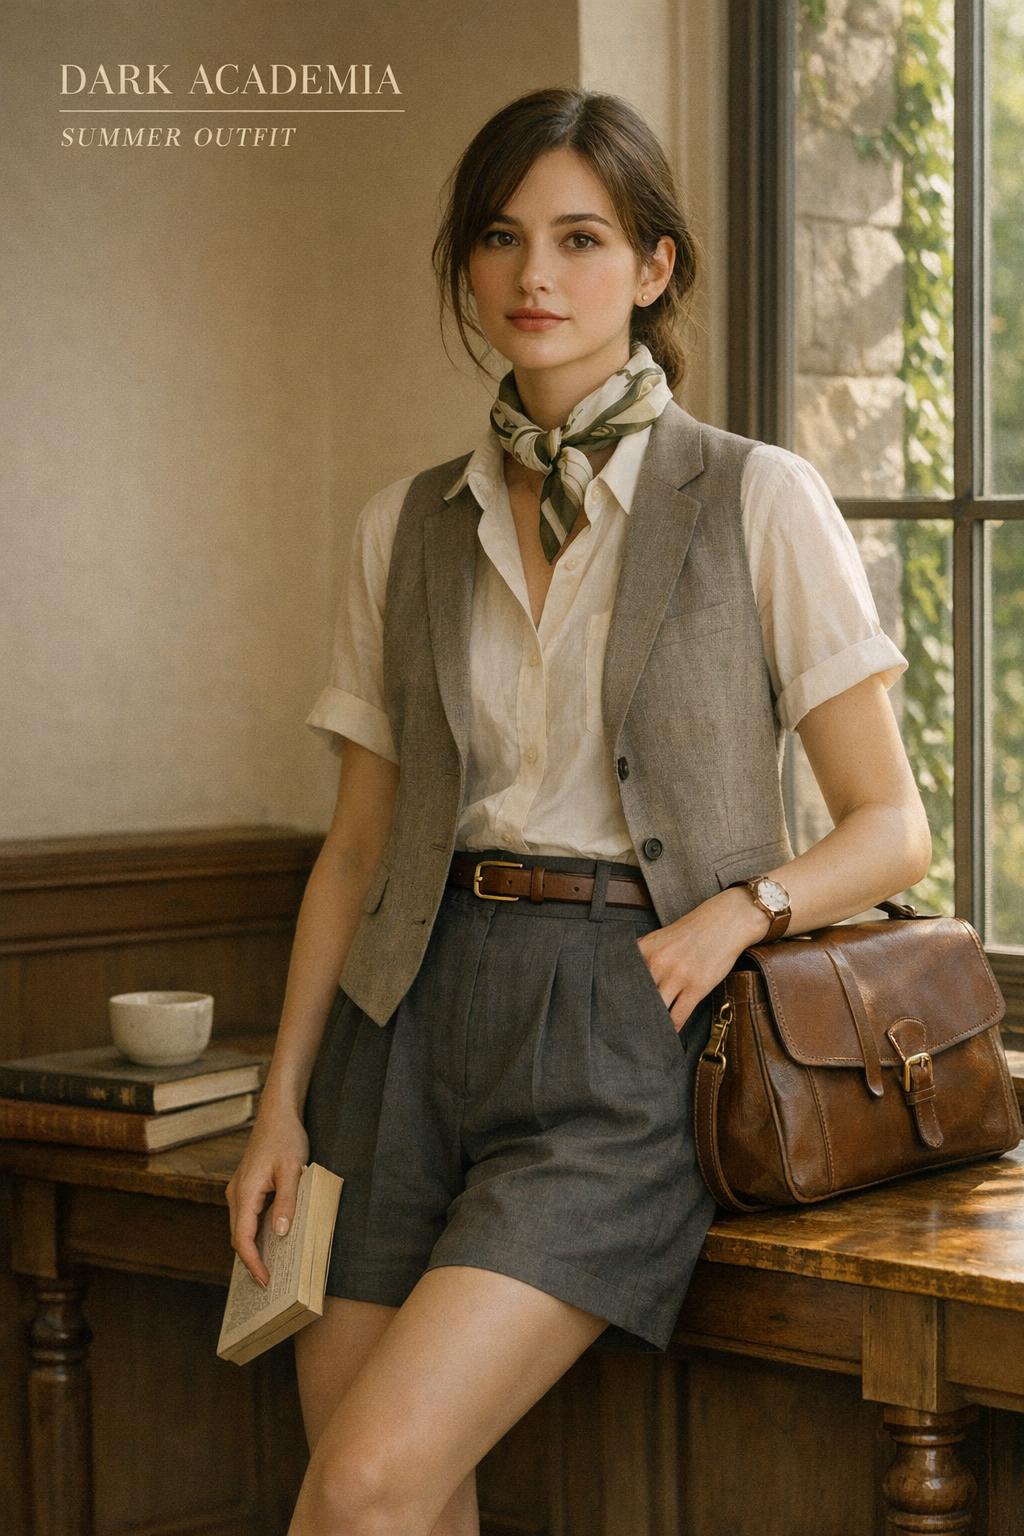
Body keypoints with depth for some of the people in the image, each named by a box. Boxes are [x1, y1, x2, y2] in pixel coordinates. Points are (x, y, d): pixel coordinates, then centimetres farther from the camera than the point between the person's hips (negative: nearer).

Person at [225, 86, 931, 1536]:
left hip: (626, 1033, -4)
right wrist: (283, 1099, 8)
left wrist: (743, 904, -15)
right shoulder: (407, 529, 12)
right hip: (418, 1013, 4)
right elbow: (358, 845, 15)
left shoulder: (758, 502, 0)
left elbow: (890, 825, 3)